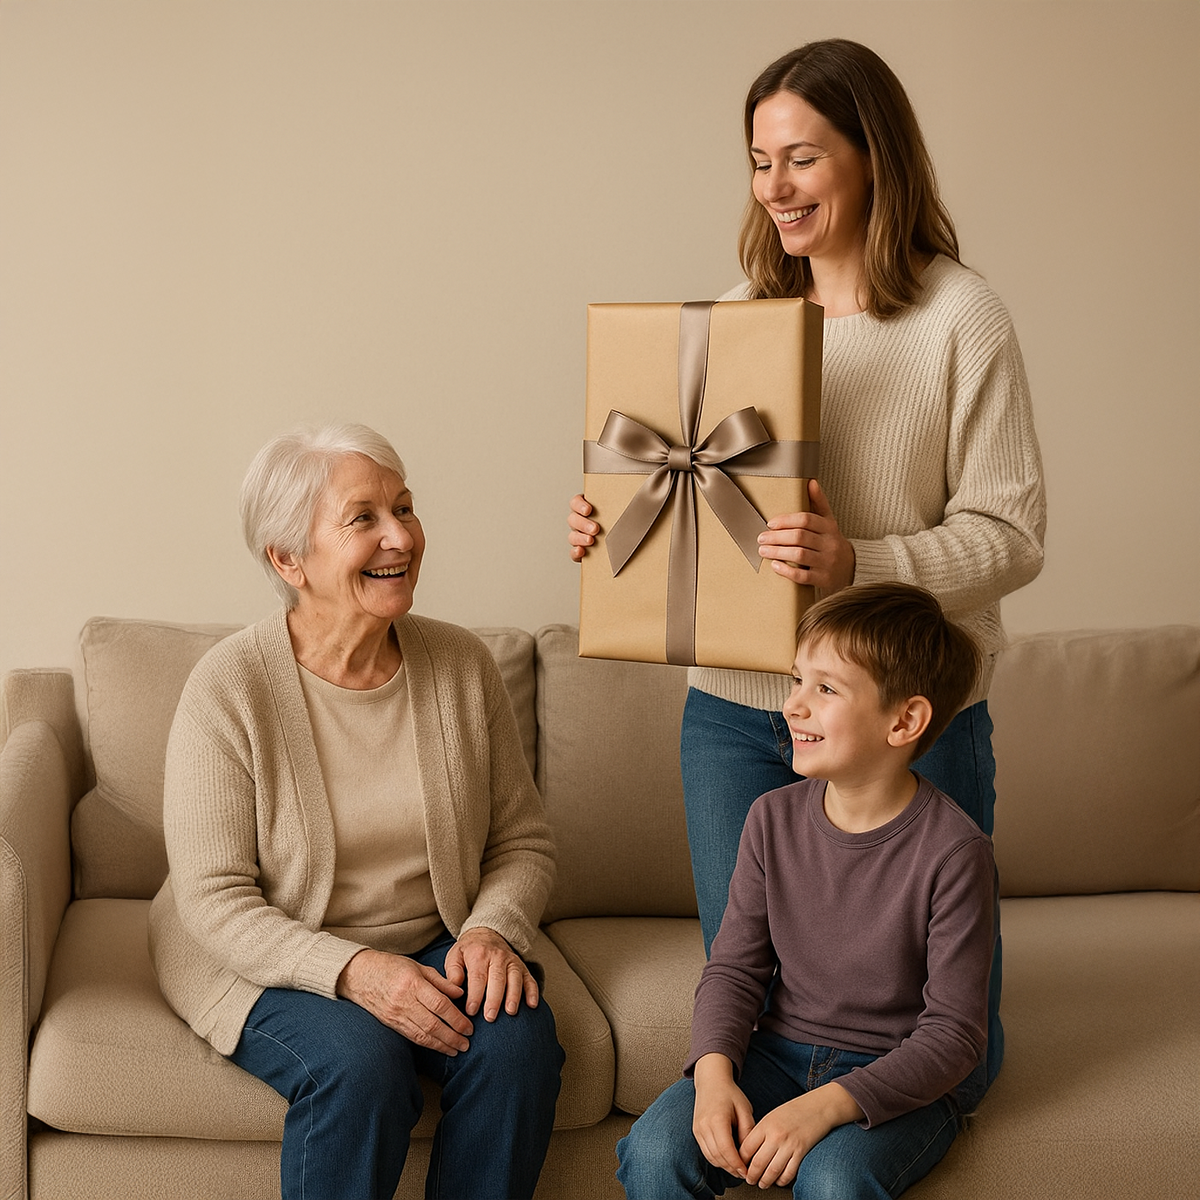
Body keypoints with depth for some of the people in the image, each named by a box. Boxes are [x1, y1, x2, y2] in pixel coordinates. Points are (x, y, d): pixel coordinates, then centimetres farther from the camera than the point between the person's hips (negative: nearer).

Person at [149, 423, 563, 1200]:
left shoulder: (462, 664, -4)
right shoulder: (230, 687, -15)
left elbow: (524, 841, 4)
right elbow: (214, 898, -15)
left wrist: (494, 930, -16)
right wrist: (350, 970, -28)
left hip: (435, 949, 3)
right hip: (270, 961, -3)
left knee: (518, 1041, -24)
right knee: (360, 1063, -31)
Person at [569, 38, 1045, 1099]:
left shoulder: (959, 316, -8)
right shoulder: (740, 314, 7)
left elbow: (1011, 536, -11)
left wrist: (860, 563, -27)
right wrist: (612, 526, -5)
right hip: (735, 709, 4)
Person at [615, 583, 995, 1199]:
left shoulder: (953, 852, -16)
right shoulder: (774, 819, -1)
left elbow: (953, 1032, -15)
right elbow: (734, 967, 5)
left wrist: (825, 1107, -26)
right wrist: (713, 1072, -16)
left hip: (897, 1078, -3)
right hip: (779, 1052, 4)